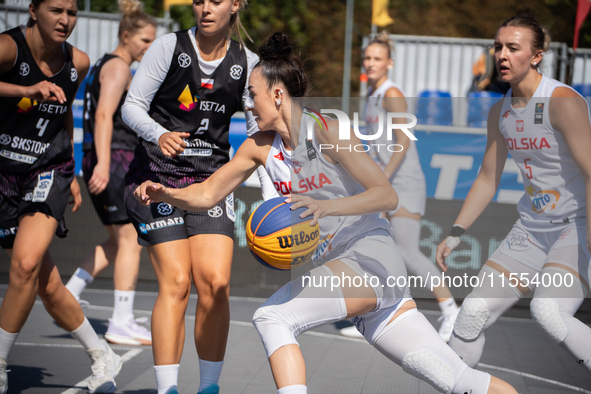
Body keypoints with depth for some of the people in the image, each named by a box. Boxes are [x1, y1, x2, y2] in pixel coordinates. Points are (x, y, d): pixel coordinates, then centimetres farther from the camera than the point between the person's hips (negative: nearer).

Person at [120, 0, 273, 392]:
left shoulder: (247, 63, 4)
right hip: (158, 175, -2)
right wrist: (159, 135, -25)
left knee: (216, 282, -10)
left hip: (212, 180, 3)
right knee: (175, 283, -12)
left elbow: (260, 124, 5)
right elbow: (132, 106, -6)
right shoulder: (169, 47, -4)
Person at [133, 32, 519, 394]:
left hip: (372, 259, -7)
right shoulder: (260, 146, 10)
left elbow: (387, 195, -17)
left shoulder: (326, 131, -11)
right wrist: (164, 193, -6)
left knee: (272, 318, -23)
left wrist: (326, 206, -31)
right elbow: (207, 195, 13)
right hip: (337, 267, 7)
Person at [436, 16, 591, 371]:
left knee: (548, 311, -30)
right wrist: (456, 234, 12)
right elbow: (488, 179, 17)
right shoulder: (500, 113, 6)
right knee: (475, 311, 2)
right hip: (533, 228, 7)